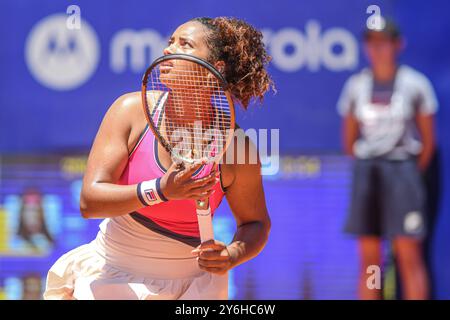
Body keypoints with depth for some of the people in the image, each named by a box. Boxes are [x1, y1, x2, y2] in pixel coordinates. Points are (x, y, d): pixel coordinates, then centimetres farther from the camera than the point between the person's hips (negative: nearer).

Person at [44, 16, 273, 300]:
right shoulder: (133, 110, -12)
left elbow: (256, 223, 3)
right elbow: (89, 201, -20)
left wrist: (231, 256, -19)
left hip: (190, 286, 0)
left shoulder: (235, 145, -13)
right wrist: (162, 191, -34)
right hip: (110, 276, 0)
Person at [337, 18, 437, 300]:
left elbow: (428, 140, 4)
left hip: (402, 169, -3)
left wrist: (412, 175, 5)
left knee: (409, 256, -7)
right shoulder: (356, 85, 7)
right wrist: (367, 169, 11)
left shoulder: (415, 84, -1)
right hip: (366, 173, 3)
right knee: (369, 258, 4)